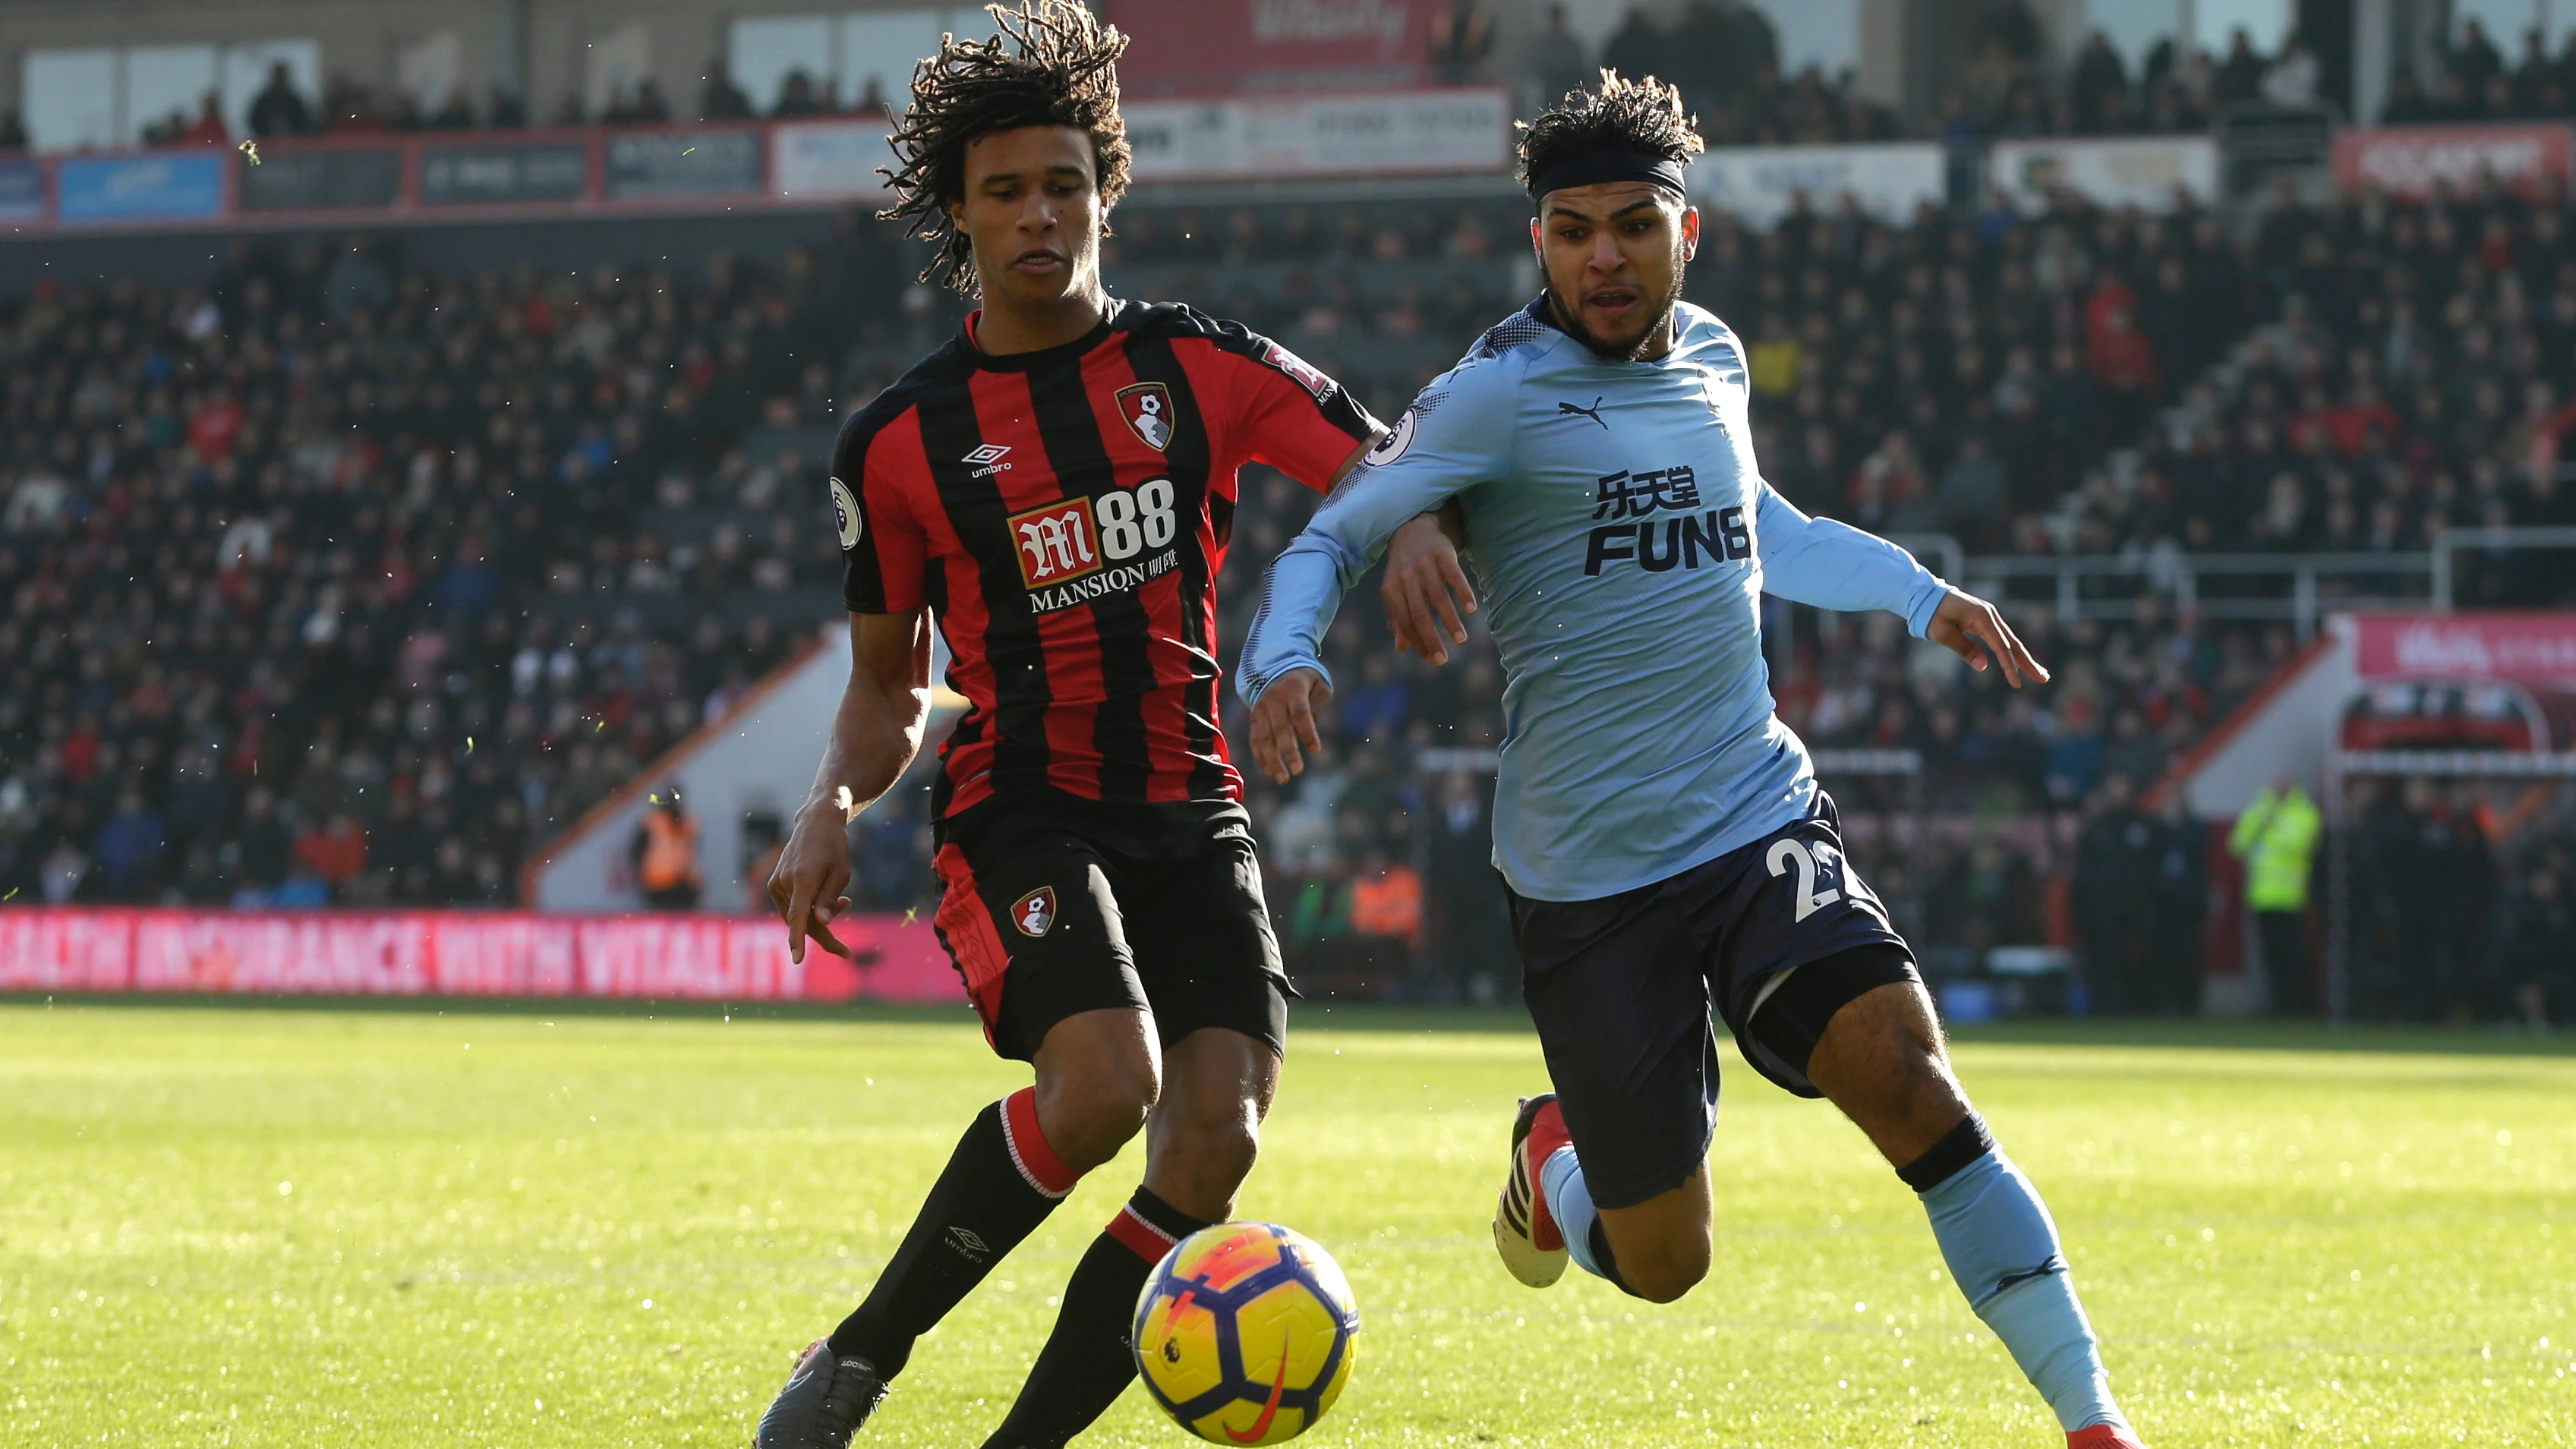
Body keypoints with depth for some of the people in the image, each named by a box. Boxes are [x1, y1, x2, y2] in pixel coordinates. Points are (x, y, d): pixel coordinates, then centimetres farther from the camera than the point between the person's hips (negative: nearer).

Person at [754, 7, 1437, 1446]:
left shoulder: (1198, 365, 4)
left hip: (1191, 815, 3)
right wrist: (834, 805, -6)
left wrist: (1418, 531, -20)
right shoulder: (901, 441, 3)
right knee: (1104, 1083, -29)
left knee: (1214, 1145, -15)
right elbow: (890, 682, 13)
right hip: (1017, 812, -3)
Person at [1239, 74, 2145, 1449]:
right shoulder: (1496, 398, -9)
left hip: (1762, 819, 4)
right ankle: (1553, 1158, 40)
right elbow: (1329, 539, -8)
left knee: (1904, 1075, -22)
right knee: (1660, 1265, 2)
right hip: (1585, 872, -4)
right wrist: (1283, 662, -29)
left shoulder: (1710, 361, 10)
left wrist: (1922, 594, 28)